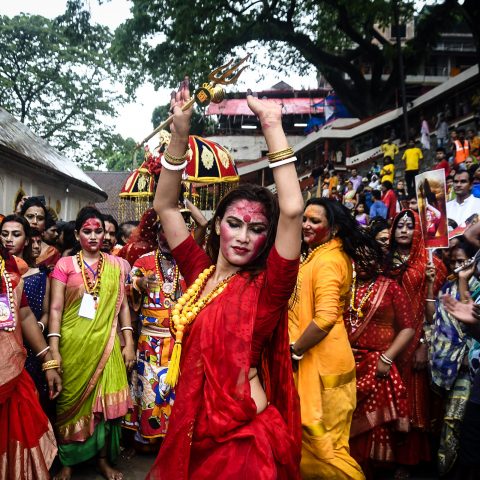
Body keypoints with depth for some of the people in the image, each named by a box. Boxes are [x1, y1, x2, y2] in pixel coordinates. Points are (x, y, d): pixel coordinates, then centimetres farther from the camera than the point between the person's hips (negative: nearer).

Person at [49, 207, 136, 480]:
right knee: (72, 402, 8)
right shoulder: (65, 264, 0)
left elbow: (123, 305, 8)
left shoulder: (116, 264, 7)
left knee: (107, 402, 3)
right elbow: (56, 308, -3)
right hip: (73, 344, -1)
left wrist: (129, 342, 2)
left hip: (106, 344, 2)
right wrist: (53, 350, -10)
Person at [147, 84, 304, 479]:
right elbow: (165, 206, 5)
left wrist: (272, 126, -22)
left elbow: (293, 210, -26)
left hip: (243, 438, -5)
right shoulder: (200, 271, 1)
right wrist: (180, 134, -4)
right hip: (191, 429, 5)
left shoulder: (266, 286, -13)